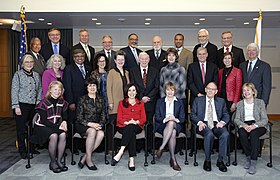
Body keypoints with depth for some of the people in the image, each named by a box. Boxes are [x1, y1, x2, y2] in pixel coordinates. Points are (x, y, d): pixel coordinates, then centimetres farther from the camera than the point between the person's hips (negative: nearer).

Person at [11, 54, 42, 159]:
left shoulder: (36, 75, 13)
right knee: (21, 129, 2)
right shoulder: (18, 75, 0)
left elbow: (40, 90, 14)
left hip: (34, 105, 4)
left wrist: (39, 102, 4)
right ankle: (22, 151, 14)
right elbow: (14, 91, -4)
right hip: (21, 105, -4)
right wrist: (16, 106, -10)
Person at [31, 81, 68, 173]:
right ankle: (52, 162, -16)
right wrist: (57, 127, -21)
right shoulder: (44, 103, -12)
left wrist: (64, 122, -10)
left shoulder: (62, 102, 5)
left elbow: (64, 116, 14)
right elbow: (44, 120, -16)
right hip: (42, 126, -4)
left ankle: (59, 161, -15)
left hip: (56, 126, 5)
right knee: (54, 136, -32)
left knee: (63, 135, -26)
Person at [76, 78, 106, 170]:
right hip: (83, 125, -3)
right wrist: (90, 124, -18)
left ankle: (84, 157, -19)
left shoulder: (101, 100, 10)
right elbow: (79, 118, -5)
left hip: (97, 125, 3)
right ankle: (88, 159, -23)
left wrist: (100, 125, -10)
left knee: (101, 133, -30)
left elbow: (103, 116, 10)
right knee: (92, 131, -35)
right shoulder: (82, 99, -1)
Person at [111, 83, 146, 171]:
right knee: (131, 133, -35)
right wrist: (127, 122, -15)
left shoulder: (141, 103, 15)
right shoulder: (121, 103, 13)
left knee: (130, 128, -36)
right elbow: (119, 118, 5)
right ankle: (131, 159, -40)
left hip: (136, 127, 0)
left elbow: (143, 119, 7)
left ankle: (120, 152, -40)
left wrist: (136, 122, -15)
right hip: (123, 127, 0)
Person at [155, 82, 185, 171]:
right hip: (162, 126, 0)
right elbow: (157, 117, 5)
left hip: (176, 125, 1)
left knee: (171, 123, -38)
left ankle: (161, 148, -37)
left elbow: (182, 118, 7)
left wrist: (176, 119, -16)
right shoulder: (160, 101, 14)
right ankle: (173, 159, -35)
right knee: (172, 132, -36)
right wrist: (165, 119, -16)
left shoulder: (179, 102, 16)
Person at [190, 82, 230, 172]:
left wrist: (222, 122, -9)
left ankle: (220, 161, -16)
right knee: (209, 134, -34)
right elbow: (192, 115, 6)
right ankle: (207, 160, -16)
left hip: (216, 124, 2)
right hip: (203, 124, -2)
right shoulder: (198, 100, 13)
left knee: (225, 134, -30)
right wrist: (199, 122, -14)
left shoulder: (221, 101, 19)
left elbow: (226, 115, 14)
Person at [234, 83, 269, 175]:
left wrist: (254, 125, -20)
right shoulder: (239, 104, 13)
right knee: (242, 133, -33)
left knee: (254, 134, -35)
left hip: (258, 125, -2)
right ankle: (248, 157, -13)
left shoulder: (260, 102, 6)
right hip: (244, 125, 2)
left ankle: (253, 162, -30)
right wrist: (244, 125, -16)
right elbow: (236, 119, 6)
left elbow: (265, 119, 0)